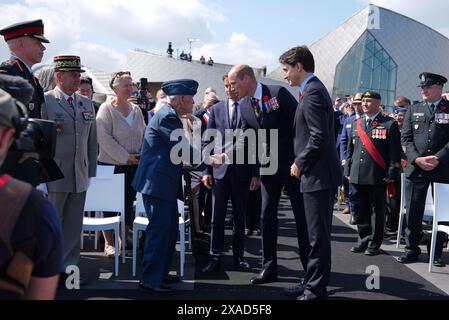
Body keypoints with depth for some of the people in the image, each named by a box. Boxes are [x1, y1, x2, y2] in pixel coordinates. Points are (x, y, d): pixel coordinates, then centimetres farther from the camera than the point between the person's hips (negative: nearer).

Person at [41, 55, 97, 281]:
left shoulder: (87, 104, 12)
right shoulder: (44, 101, -6)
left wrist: (91, 172, 11)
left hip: (80, 178, 5)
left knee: (73, 226, 11)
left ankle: (68, 267, 21)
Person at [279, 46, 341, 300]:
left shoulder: (312, 93, -16)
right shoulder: (314, 89, 16)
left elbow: (319, 138, -22)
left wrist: (300, 164, -11)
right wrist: (301, 162, 13)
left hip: (319, 176, -10)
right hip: (315, 174, 10)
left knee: (317, 236, 0)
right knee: (309, 234, 17)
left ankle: (316, 289, 10)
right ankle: (312, 282, 29)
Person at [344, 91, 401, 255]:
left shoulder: (389, 124, -2)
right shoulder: (356, 123, 14)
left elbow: (395, 152, -5)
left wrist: (392, 174, -11)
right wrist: (348, 170, 12)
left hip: (377, 176, -5)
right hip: (356, 175, 5)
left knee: (376, 210, 3)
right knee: (359, 210, 10)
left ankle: (374, 244, 14)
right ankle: (364, 240, 22)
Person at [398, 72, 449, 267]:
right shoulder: (413, 110, 12)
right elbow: (406, 139, 6)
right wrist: (417, 159, -9)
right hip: (416, 169, 2)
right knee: (413, 212, 4)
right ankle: (412, 250, 16)